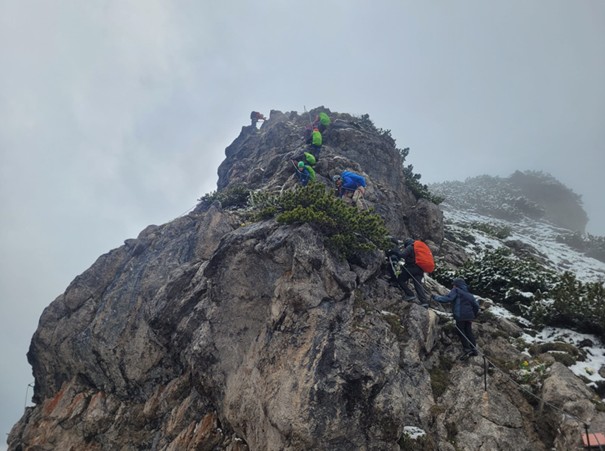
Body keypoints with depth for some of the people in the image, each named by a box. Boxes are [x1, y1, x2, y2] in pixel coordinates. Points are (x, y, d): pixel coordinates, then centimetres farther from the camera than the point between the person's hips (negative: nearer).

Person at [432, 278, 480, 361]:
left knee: (461, 332, -1)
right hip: (469, 316, 8)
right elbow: (476, 304, 20)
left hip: (460, 316, -8)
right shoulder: (468, 293, 20)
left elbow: (447, 298, -16)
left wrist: (436, 297, -9)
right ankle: (473, 349, 20)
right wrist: (474, 315, 28)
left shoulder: (456, 290, -2)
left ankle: (467, 349, -3)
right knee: (468, 332, 15)